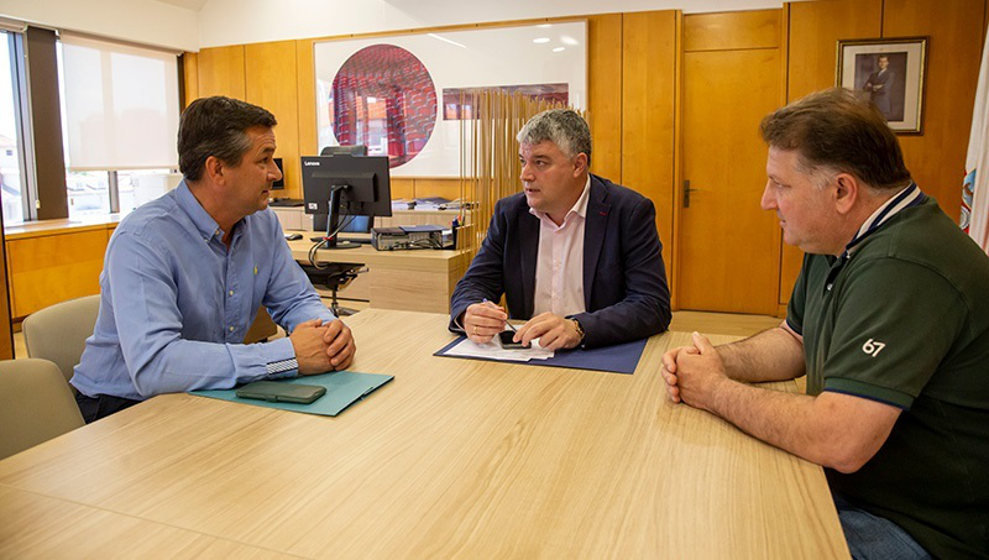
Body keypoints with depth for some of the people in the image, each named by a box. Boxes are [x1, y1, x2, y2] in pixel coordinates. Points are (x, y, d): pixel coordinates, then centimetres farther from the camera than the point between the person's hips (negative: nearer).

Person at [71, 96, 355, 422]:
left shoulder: (262, 223, 1)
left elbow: (296, 300, 9)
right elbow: (153, 365, -35)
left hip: (210, 396, 7)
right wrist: (289, 355, -35)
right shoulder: (142, 239, -23)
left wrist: (327, 329, -16)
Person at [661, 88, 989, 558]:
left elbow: (838, 442, -34)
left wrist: (716, 390, -18)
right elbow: (795, 341, 16)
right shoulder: (836, 241, 5)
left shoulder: (902, 268, -30)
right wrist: (717, 362, -5)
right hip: (844, 484, 8)